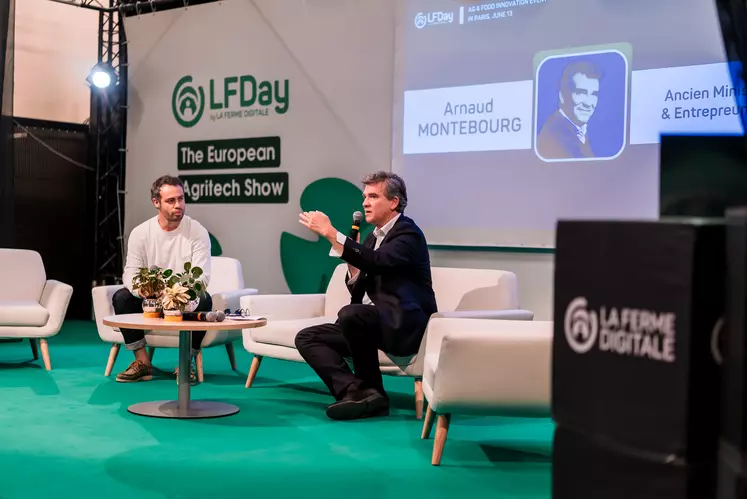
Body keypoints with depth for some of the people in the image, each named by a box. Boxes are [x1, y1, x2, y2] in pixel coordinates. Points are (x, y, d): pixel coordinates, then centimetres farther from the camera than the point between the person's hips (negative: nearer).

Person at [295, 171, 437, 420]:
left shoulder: (408, 232, -7)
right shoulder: (373, 237, 18)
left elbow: (377, 262, -28)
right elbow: (359, 295, 16)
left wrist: (330, 233, -27)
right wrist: (351, 263, -2)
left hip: (404, 325, -9)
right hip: (372, 321, 9)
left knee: (350, 314, -35)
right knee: (306, 338, -3)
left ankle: (370, 389, -14)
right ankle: (357, 391, -23)